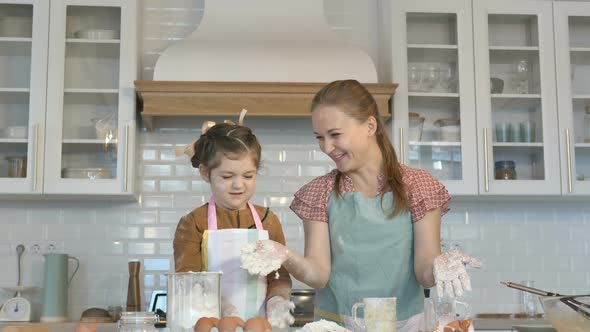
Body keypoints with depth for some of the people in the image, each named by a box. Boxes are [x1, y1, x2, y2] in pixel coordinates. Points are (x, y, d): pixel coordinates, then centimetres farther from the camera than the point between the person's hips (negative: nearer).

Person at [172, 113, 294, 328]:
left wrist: (277, 300, -9)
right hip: (210, 324, -1)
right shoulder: (193, 223, 2)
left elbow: (279, 276, 11)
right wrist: (219, 307, -20)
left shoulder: (268, 221, 10)